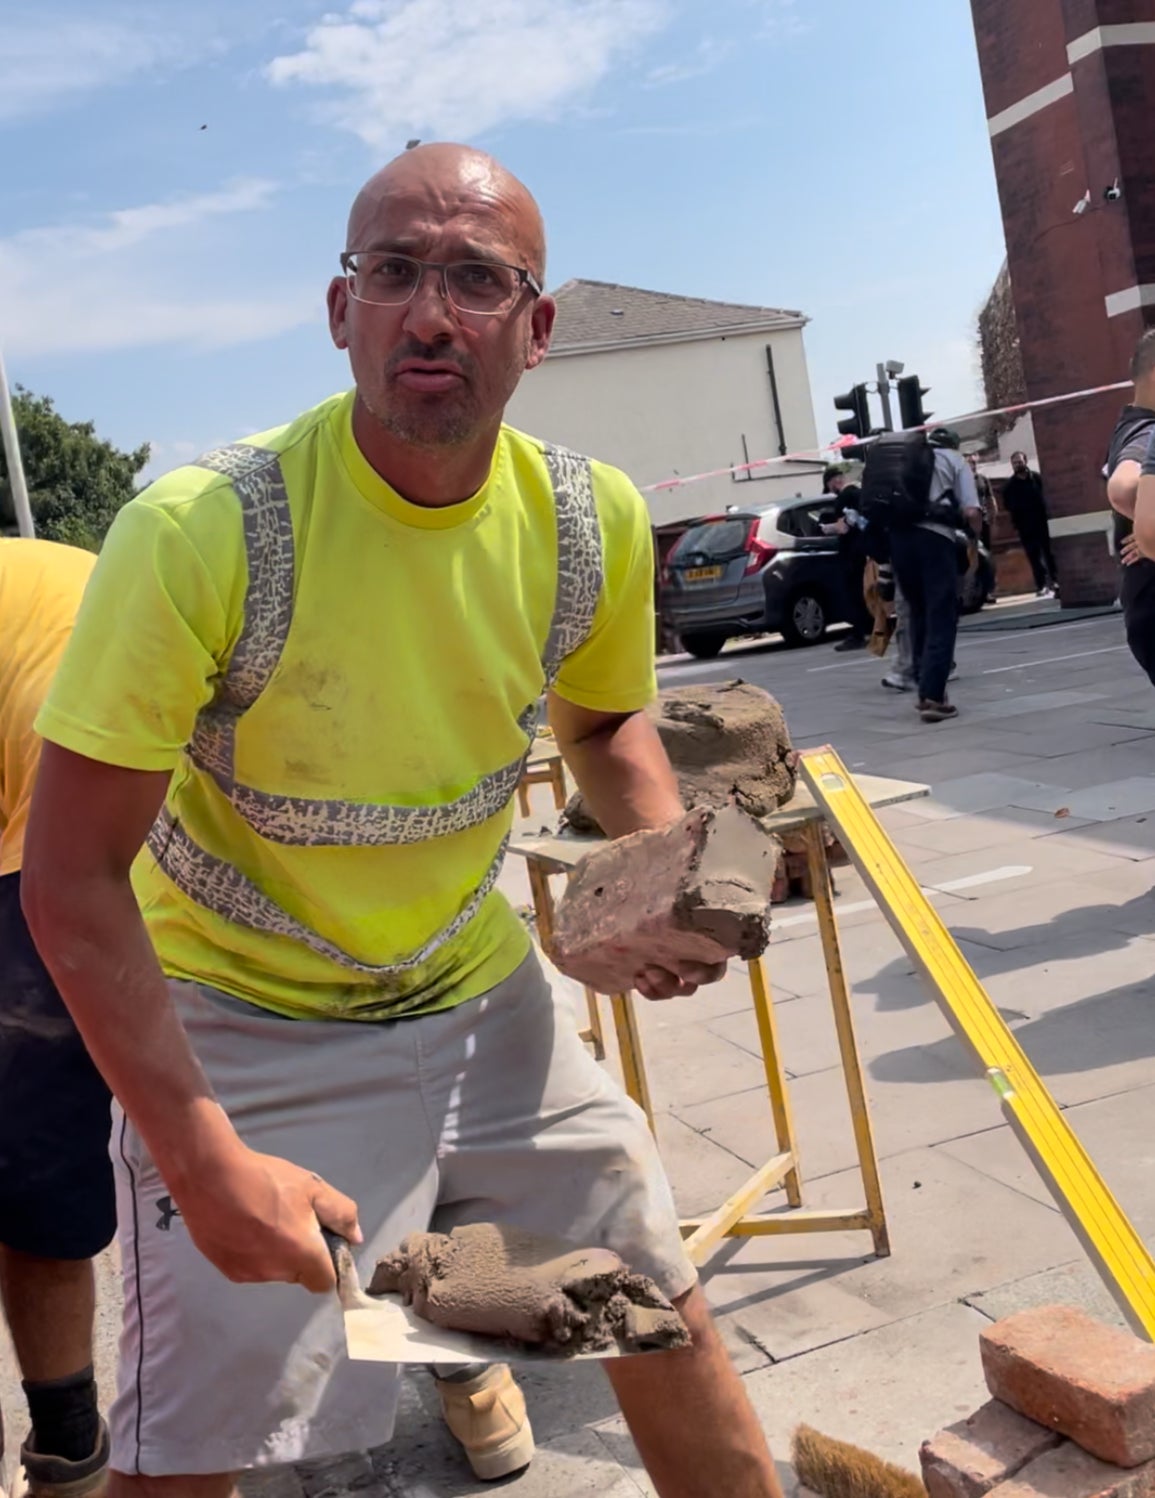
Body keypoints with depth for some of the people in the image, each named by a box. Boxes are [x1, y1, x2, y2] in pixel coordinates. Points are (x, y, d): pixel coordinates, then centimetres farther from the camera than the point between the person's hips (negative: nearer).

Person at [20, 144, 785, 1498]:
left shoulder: (594, 521, -11)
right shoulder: (201, 531, -26)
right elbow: (73, 881, -20)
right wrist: (203, 1157, -26)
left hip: (481, 993, 4)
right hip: (241, 1022, -4)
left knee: (667, 1321, 14)